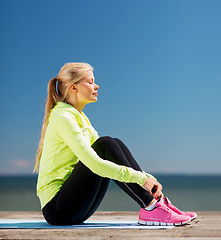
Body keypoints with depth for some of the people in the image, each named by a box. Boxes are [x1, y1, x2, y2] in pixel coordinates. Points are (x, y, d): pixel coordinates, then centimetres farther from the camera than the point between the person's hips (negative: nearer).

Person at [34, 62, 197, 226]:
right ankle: (150, 209, -22)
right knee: (106, 145, -20)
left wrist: (147, 177, 0)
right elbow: (93, 163, -27)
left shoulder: (80, 118, 16)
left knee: (116, 144, -4)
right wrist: (140, 178, -26)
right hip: (57, 208, -8)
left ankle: (156, 201, -12)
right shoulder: (63, 118, -14)